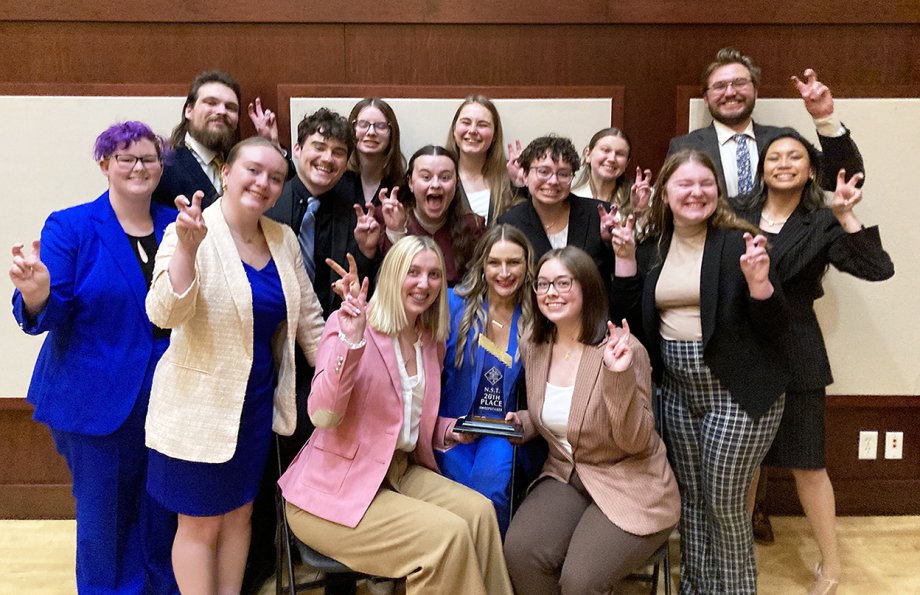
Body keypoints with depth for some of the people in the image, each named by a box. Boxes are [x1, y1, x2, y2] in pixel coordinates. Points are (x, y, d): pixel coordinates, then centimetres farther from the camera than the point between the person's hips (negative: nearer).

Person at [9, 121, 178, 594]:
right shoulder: (69, 227, -6)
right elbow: (46, 316, -10)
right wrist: (36, 294, -31)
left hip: (166, 398, 3)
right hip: (96, 400, -3)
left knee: (159, 509, 16)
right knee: (102, 514, 10)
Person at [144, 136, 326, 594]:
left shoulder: (284, 239, 2)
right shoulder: (191, 233, -15)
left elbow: (308, 319, 9)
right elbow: (165, 314, -27)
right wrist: (187, 248, -39)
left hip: (259, 402, 6)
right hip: (200, 404, -5)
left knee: (239, 514, 19)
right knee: (201, 524, 10)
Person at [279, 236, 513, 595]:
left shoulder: (432, 341, 8)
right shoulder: (349, 323, -13)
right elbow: (323, 416, -24)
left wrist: (449, 431, 0)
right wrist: (351, 342, -34)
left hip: (401, 471, 7)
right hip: (334, 489, -7)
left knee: (478, 512, -17)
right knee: (448, 534, -22)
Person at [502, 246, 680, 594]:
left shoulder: (623, 348, -17)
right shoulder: (535, 348, 1)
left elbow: (635, 442, -19)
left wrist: (618, 377, -32)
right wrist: (520, 423, -4)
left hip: (629, 487, -5)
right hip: (565, 475, 5)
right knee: (519, 550, -21)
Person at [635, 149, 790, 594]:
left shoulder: (737, 242, -10)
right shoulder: (652, 249, 5)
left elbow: (775, 328, -10)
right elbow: (639, 319, 8)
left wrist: (758, 281, -28)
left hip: (738, 389, -5)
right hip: (678, 390, 5)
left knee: (724, 501, 1)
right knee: (690, 495, 14)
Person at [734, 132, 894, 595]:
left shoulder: (822, 224, -3)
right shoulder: (737, 217, 2)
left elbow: (878, 269, -16)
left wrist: (845, 217, -25)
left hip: (794, 354, -2)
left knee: (805, 462, 7)